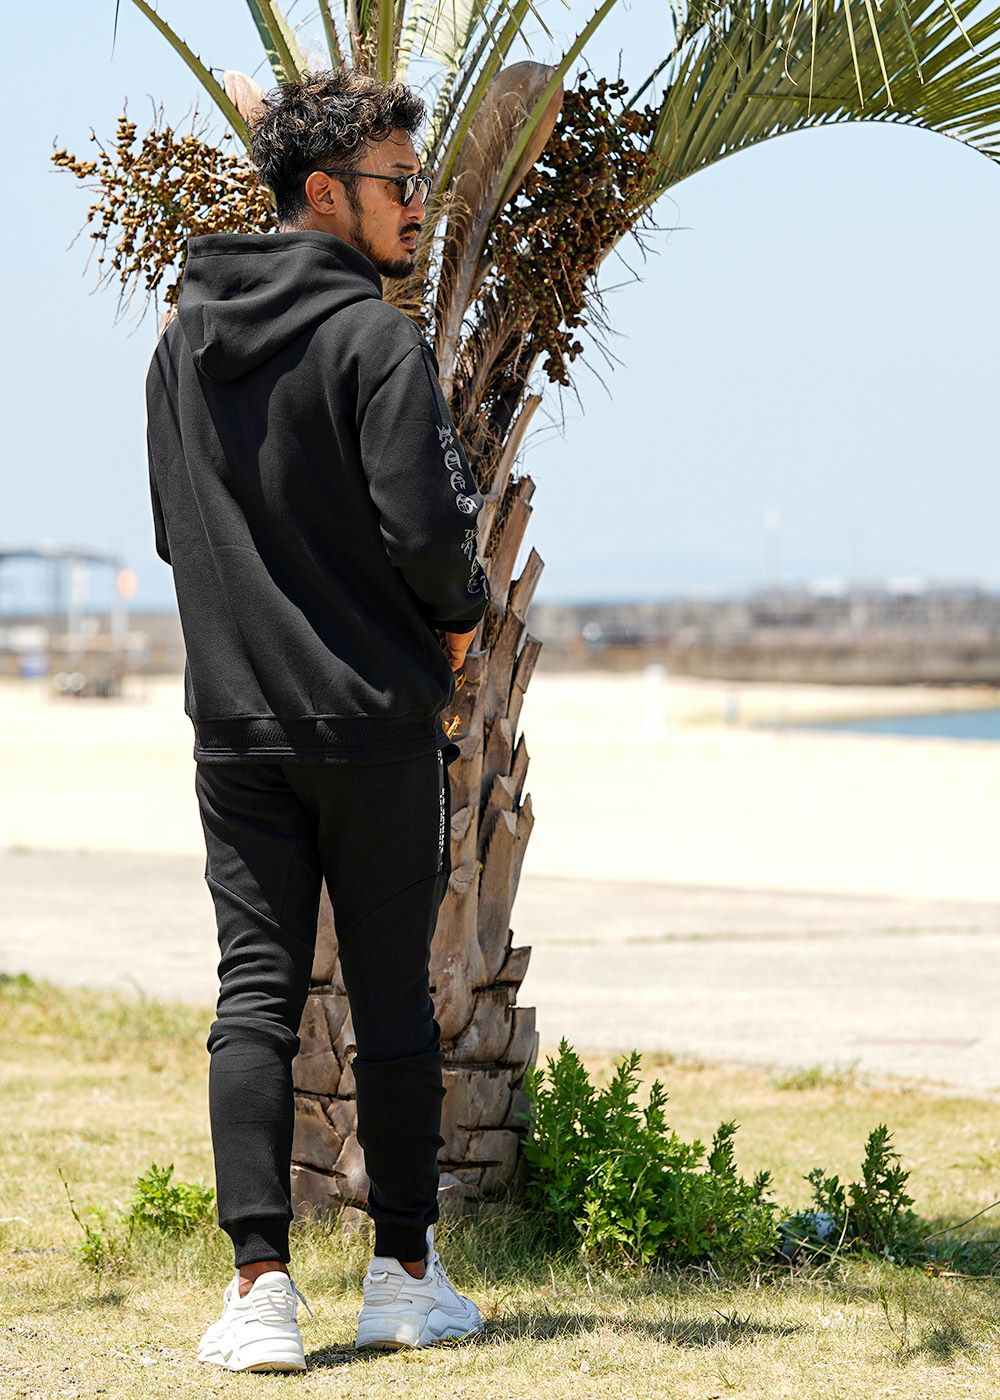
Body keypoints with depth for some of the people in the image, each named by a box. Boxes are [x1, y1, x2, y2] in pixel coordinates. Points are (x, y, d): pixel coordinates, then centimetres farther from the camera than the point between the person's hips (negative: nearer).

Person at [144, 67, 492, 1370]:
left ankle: (260, 1281, -4)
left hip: (234, 718, 5)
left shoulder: (182, 342, 9)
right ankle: (405, 1275, 14)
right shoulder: (374, 337, -12)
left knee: (254, 992, 3)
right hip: (376, 717, -5)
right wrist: (458, 615, 0)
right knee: (392, 999, 6)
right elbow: (427, 524, -19)